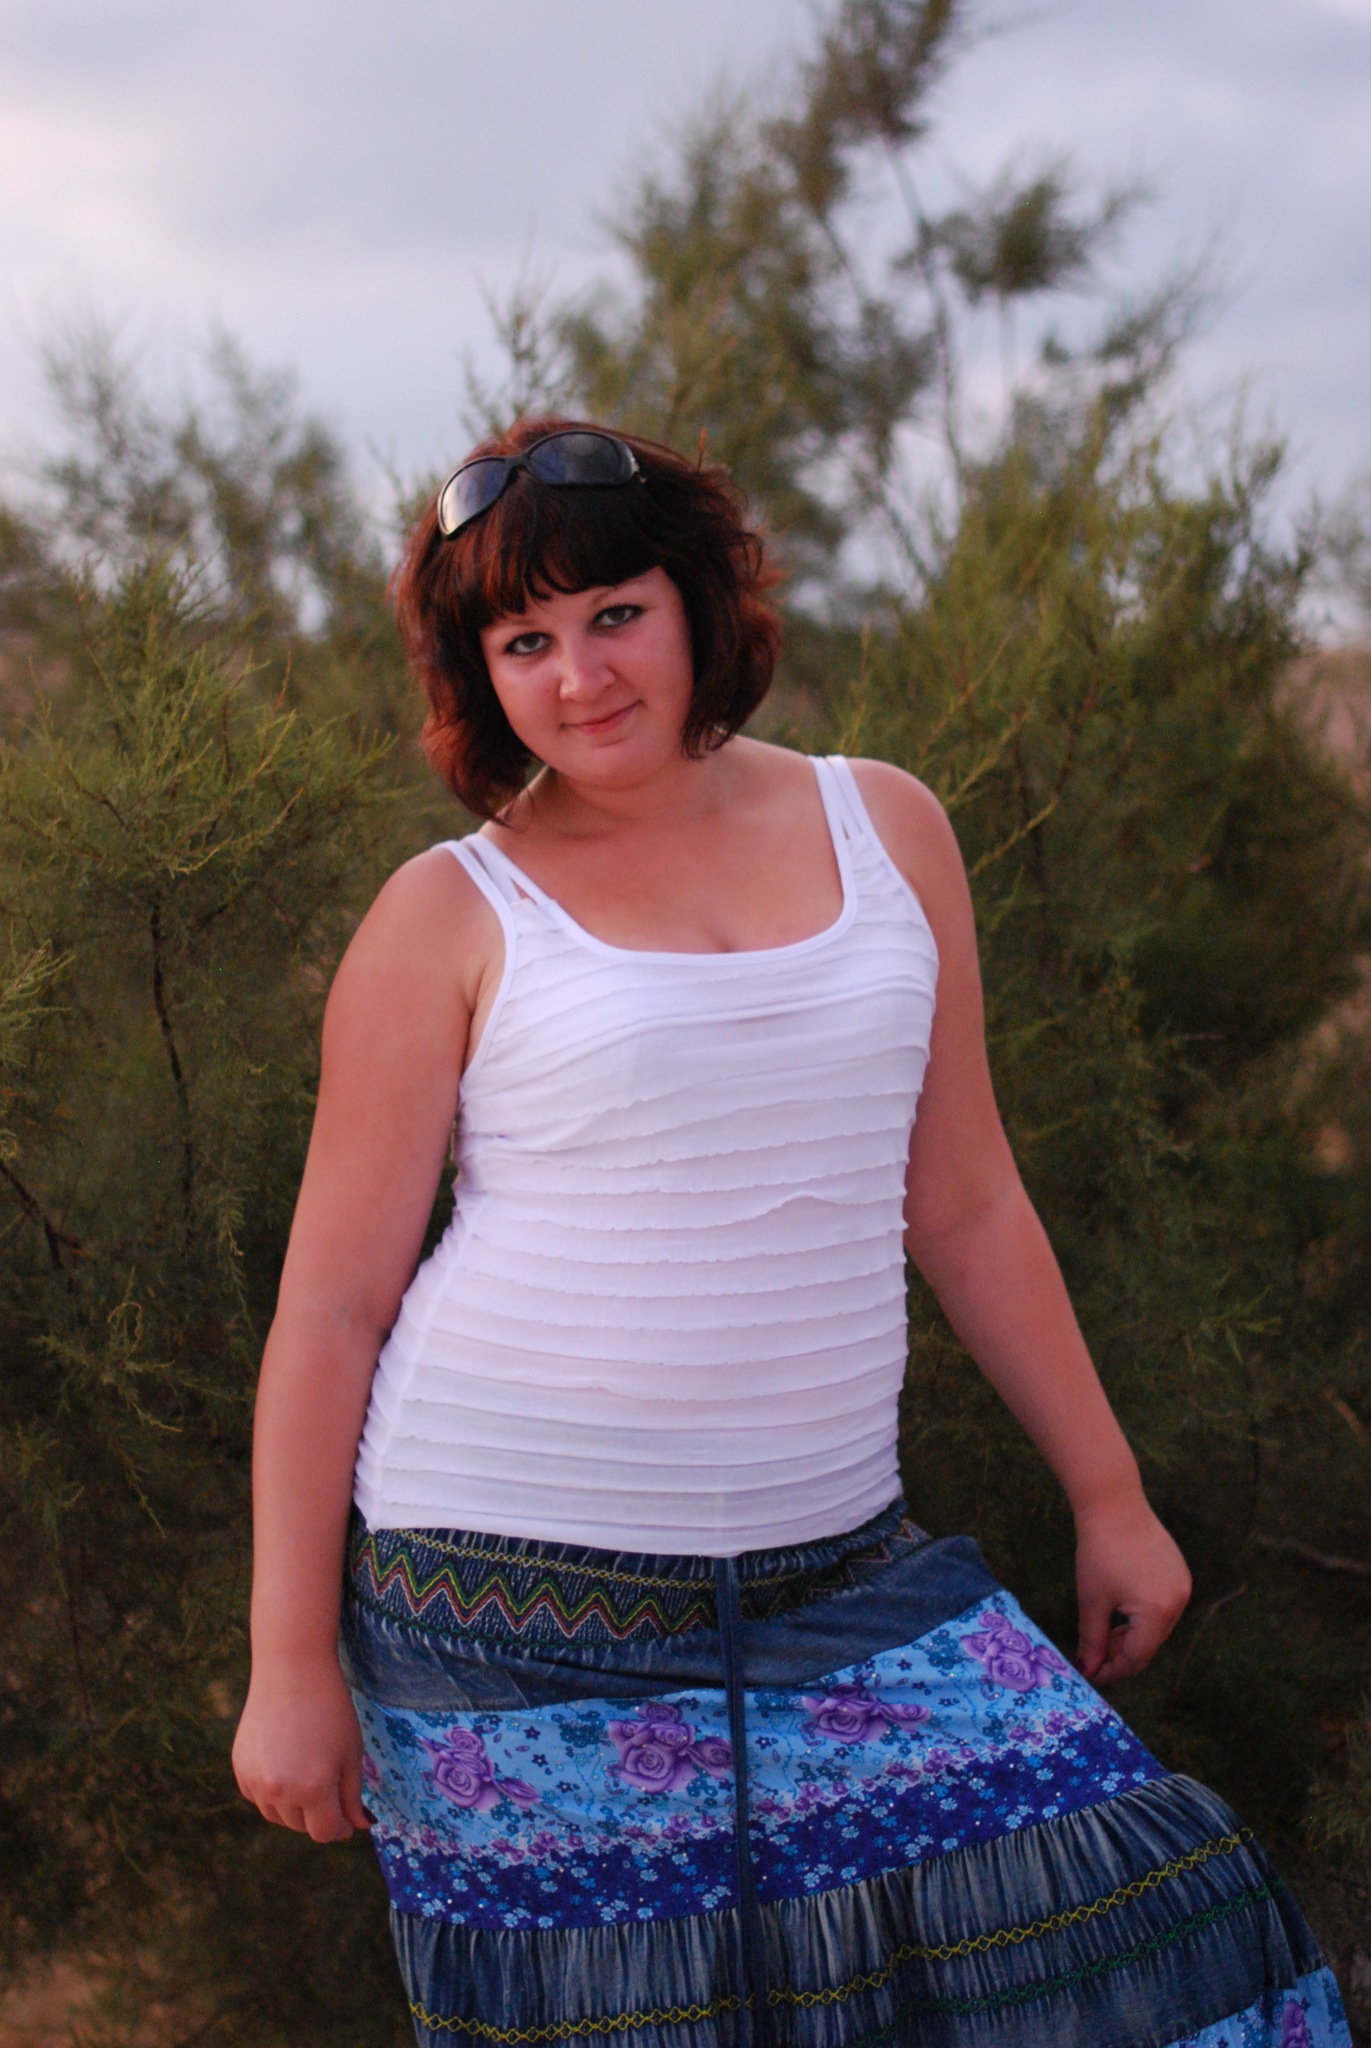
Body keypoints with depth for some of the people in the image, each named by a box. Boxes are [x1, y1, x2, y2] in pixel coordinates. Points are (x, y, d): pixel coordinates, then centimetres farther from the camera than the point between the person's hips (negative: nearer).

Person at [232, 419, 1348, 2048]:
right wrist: (292, 1662, -4)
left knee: (1113, 1914, -4)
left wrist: (1106, 1491, 15)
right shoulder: (452, 918, -2)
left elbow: (963, 1204, 15)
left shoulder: (884, 830, 8)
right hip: (518, 1592, -3)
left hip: (832, 1570, 4)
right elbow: (328, 1310, -1)